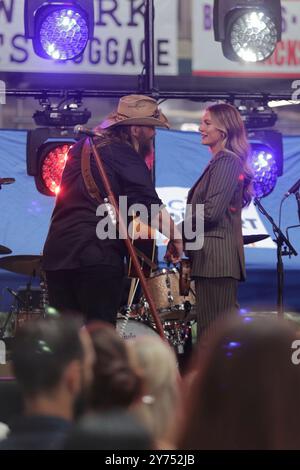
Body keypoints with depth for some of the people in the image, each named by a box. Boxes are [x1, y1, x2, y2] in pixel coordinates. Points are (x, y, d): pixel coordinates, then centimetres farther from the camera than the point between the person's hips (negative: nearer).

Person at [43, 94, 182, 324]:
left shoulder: (81, 149, 20)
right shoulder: (123, 153, -4)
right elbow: (148, 205, -11)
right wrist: (174, 234, -2)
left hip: (57, 253, 7)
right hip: (98, 254, -7)